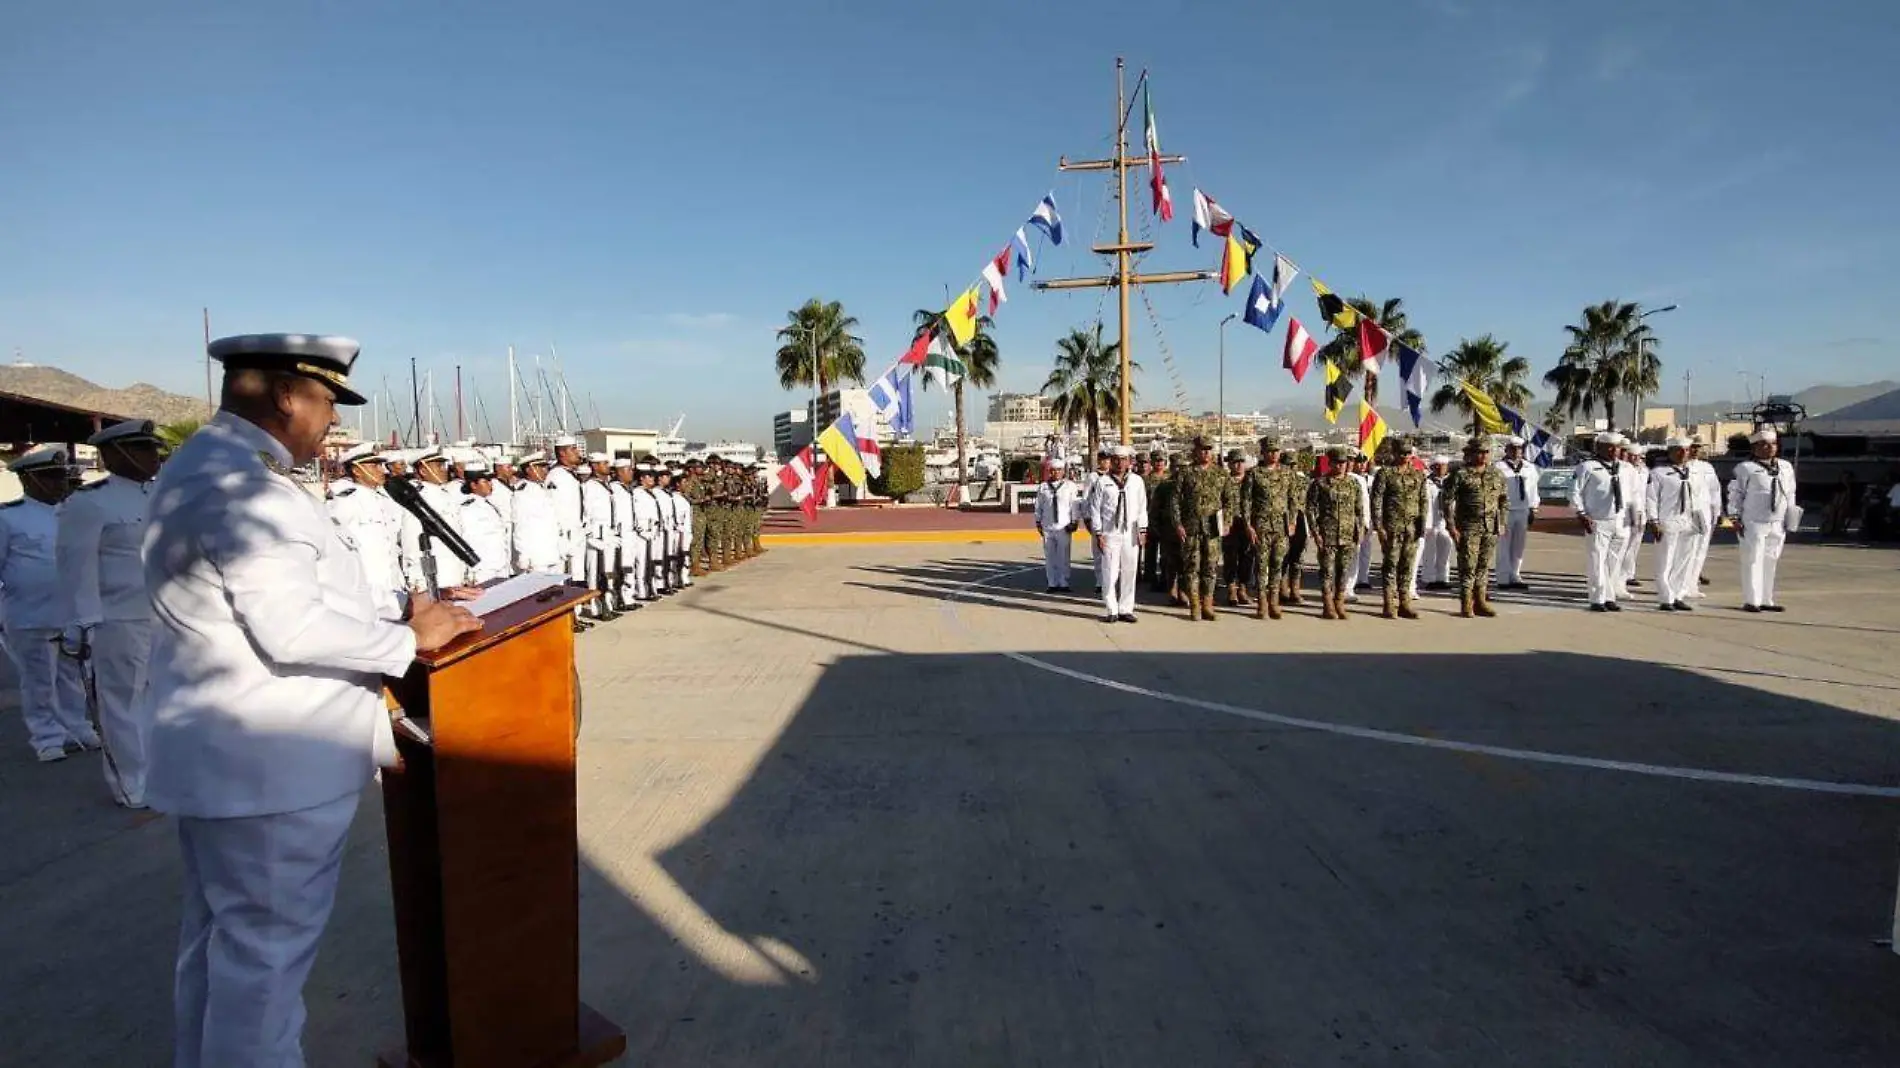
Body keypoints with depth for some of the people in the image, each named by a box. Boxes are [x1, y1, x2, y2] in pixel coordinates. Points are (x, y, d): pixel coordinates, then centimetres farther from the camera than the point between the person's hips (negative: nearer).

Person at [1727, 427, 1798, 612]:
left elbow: (1790, 494, 17)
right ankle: (1751, 601, 0)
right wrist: (1736, 517, -8)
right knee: (1753, 561, -4)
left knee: (1771, 562, 9)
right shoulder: (1746, 468, -5)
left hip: (1777, 524, 6)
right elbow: (1735, 493, -4)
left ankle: (1767, 600, 17)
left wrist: (1790, 519, 13)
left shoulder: (1786, 468, 13)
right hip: (1753, 523, -6)